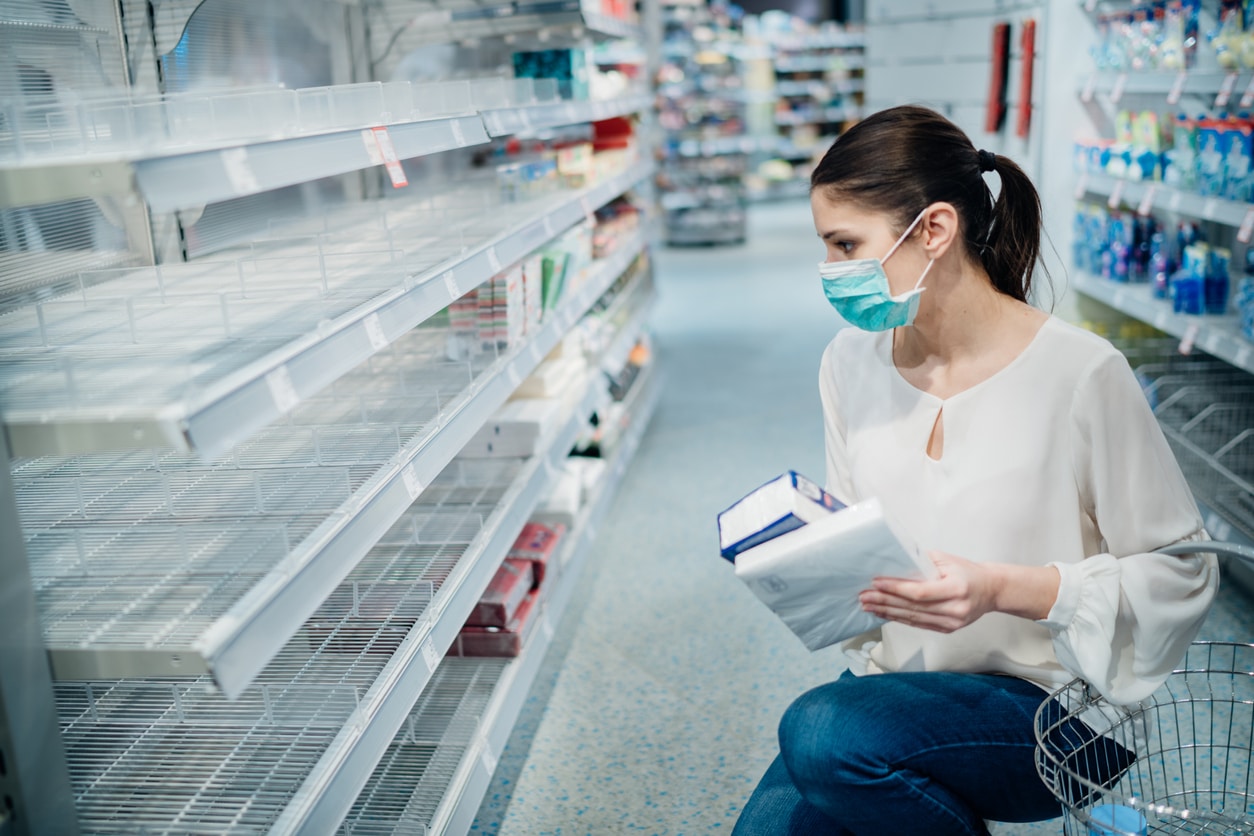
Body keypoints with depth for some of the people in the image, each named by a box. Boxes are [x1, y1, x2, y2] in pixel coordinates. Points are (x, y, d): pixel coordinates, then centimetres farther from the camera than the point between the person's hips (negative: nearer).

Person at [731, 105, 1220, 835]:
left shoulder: (1080, 373, -18)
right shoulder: (851, 363, 1)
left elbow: (1184, 570, -12)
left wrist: (1002, 589, -25)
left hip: (1055, 705, -4)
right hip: (893, 680, 5)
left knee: (824, 733, -29)